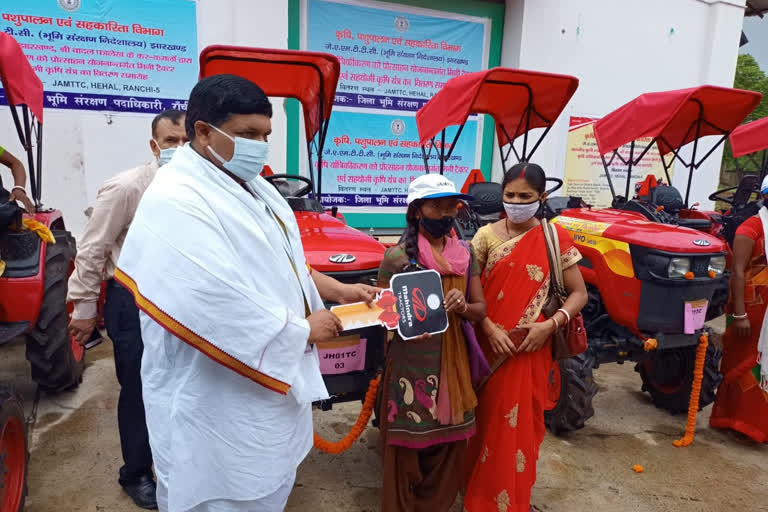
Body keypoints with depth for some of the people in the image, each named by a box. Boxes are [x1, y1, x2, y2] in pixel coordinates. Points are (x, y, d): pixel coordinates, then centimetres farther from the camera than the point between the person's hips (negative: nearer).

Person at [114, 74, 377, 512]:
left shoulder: (256, 187, 7)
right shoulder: (176, 202, -24)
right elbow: (218, 305, -32)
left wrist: (341, 290, 7)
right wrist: (302, 330, -19)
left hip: (274, 386, 9)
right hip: (218, 409, -9)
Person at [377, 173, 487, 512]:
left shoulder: (464, 254, 5)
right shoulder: (397, 256, -9)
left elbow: (481, 309, 6)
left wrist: (462, 307, -16)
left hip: (453, 363, 4)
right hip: (410, 364, -4)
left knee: (449, 445, 14)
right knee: (407, 446, 6)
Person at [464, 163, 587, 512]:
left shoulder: (554, 239, -4)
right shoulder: (486, 236, -2)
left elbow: (579, 293, -1)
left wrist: (551, 324, -17)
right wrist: (489, 328, -15)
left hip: (530, 349, -1)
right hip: (489, 346, 1)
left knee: (520, 425, 9)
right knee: (485, 421, 12)